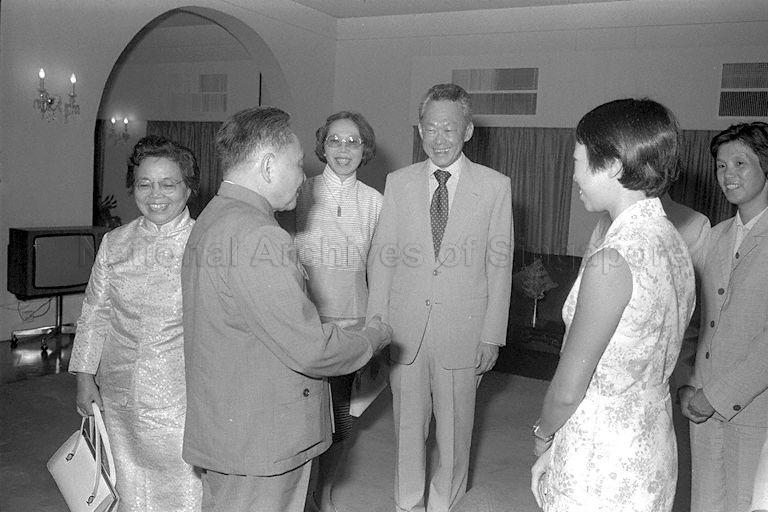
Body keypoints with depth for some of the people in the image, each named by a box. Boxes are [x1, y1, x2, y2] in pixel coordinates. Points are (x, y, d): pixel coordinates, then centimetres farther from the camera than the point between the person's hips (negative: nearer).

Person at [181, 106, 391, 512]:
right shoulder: (257, 238, -24)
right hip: (260, 445, -10)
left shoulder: (212, 220, 10)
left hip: (223, 429, 10)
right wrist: (375, 336, -5)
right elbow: (308, 349, -24)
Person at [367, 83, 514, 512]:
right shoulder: (399, 182, 3)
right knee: (408, 420, 14)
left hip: (462, 328, -1)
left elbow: (500, 265, -2)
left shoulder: (495, 186, -3)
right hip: (405, 327, 2)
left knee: (454, 423, 12)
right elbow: (382, 257, 4)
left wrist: (492, 336, -4)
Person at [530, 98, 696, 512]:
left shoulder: (612, 261, -25)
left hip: (600, 473, -7)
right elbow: (650, 363, 8)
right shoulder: (674, 245, 1)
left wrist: (542, 435, 3)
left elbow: (568, 390, -19)